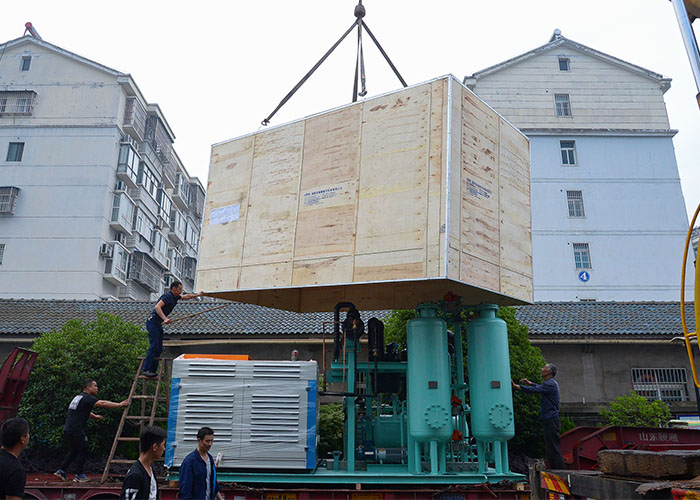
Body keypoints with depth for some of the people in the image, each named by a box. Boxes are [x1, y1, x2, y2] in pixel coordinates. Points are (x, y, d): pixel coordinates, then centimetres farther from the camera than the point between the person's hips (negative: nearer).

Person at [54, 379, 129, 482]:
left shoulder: (78, 397, 20)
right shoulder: (87, 398, -10)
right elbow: (102, 403, -22)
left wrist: (95, 416, 31)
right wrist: (119, 405, -22)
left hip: (67, 430, 9)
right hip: (76, 430, -9)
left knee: (74, 450, 24)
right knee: (83, 451, 5)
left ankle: (61, 471, 23)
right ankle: (79, 475, 12)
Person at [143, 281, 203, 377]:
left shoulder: (174, 297, 16)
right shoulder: (167, 296, -13)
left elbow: (186, 297, 34)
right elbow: (157, 307, -27)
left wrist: (198, 295, 41)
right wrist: (165, 318, -37)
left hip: (158, 324, 10)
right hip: (153, 322, -10)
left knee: (159, 348, 7)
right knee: (154, 346, -15)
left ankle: (152, 371, 9)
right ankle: (145, 370, -14)